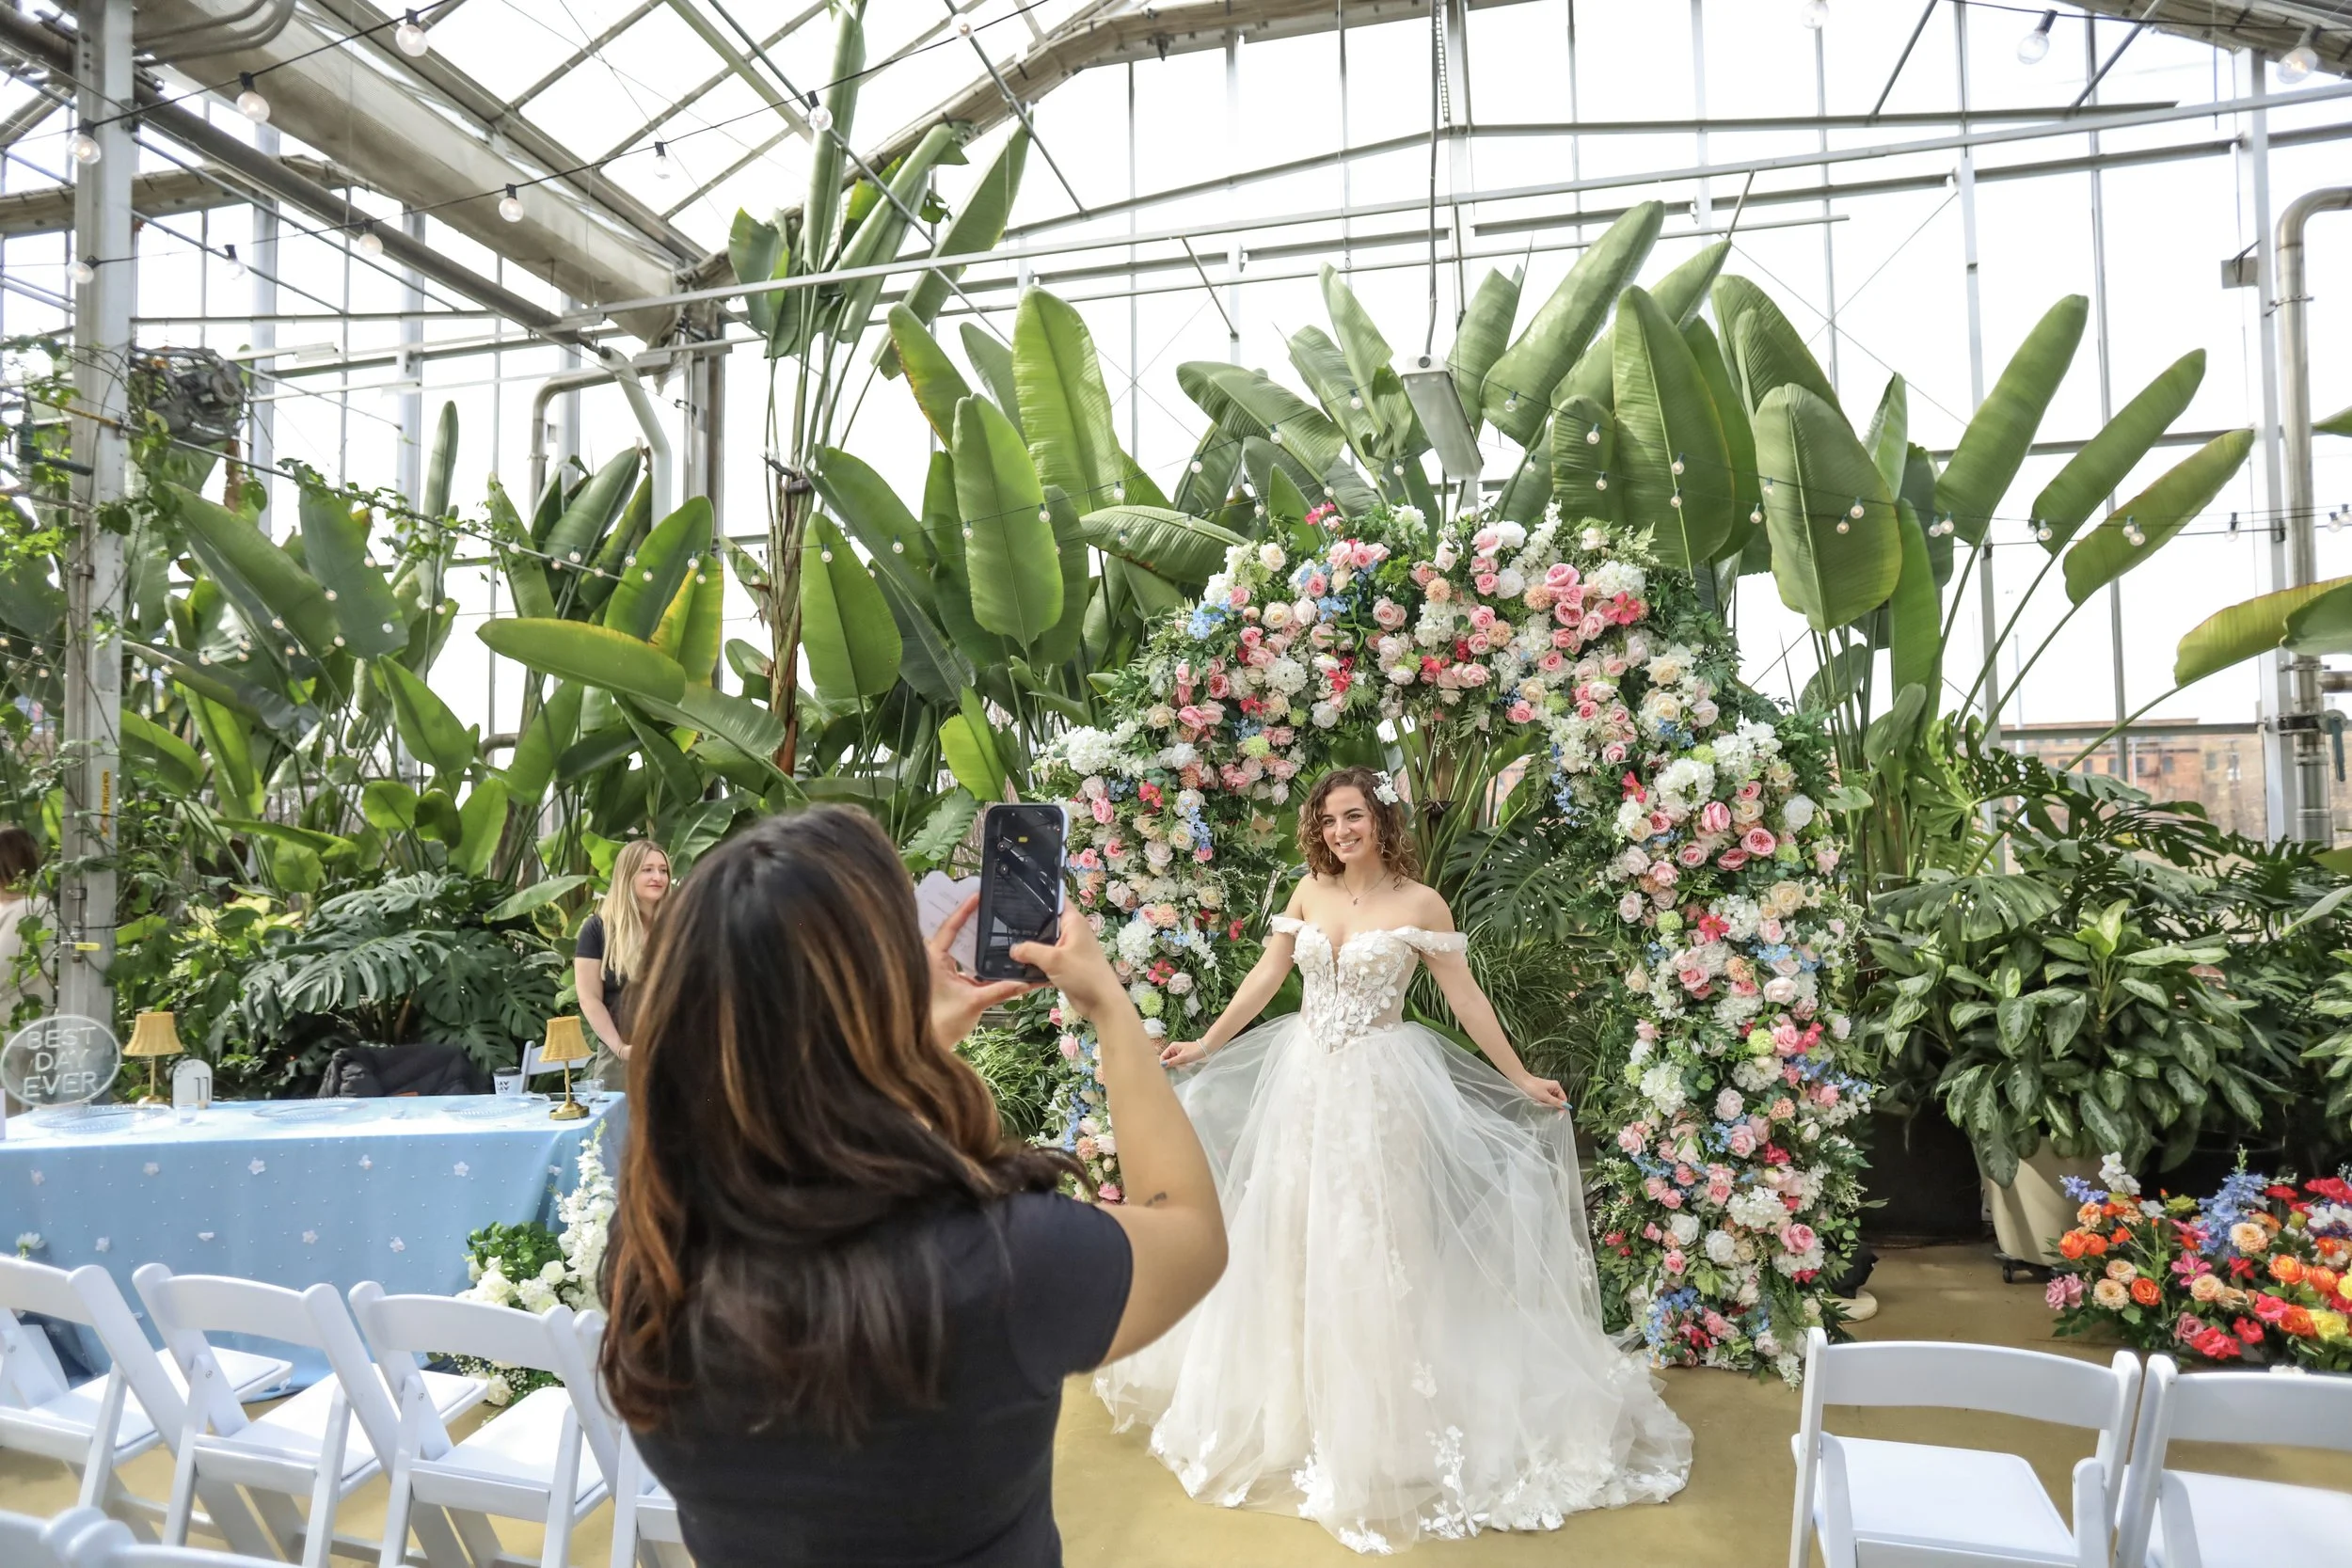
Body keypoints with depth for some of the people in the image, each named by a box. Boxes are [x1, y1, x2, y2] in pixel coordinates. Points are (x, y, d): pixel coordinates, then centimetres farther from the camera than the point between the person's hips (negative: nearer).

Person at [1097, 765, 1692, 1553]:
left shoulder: (1419, 903, -9)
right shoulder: (1308, 894, 3)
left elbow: (1465, 996, -5)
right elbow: (1266, 975, 8)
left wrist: (1520, 1079, -4)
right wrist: (1206, 1044, 10)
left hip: (1380, 1084, -4)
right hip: (1303, 1078, 4)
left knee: (1374, 1244, 3)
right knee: (1296, 1238, 12)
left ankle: (1383, 1425, 20)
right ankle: (1299, 1404, 30)